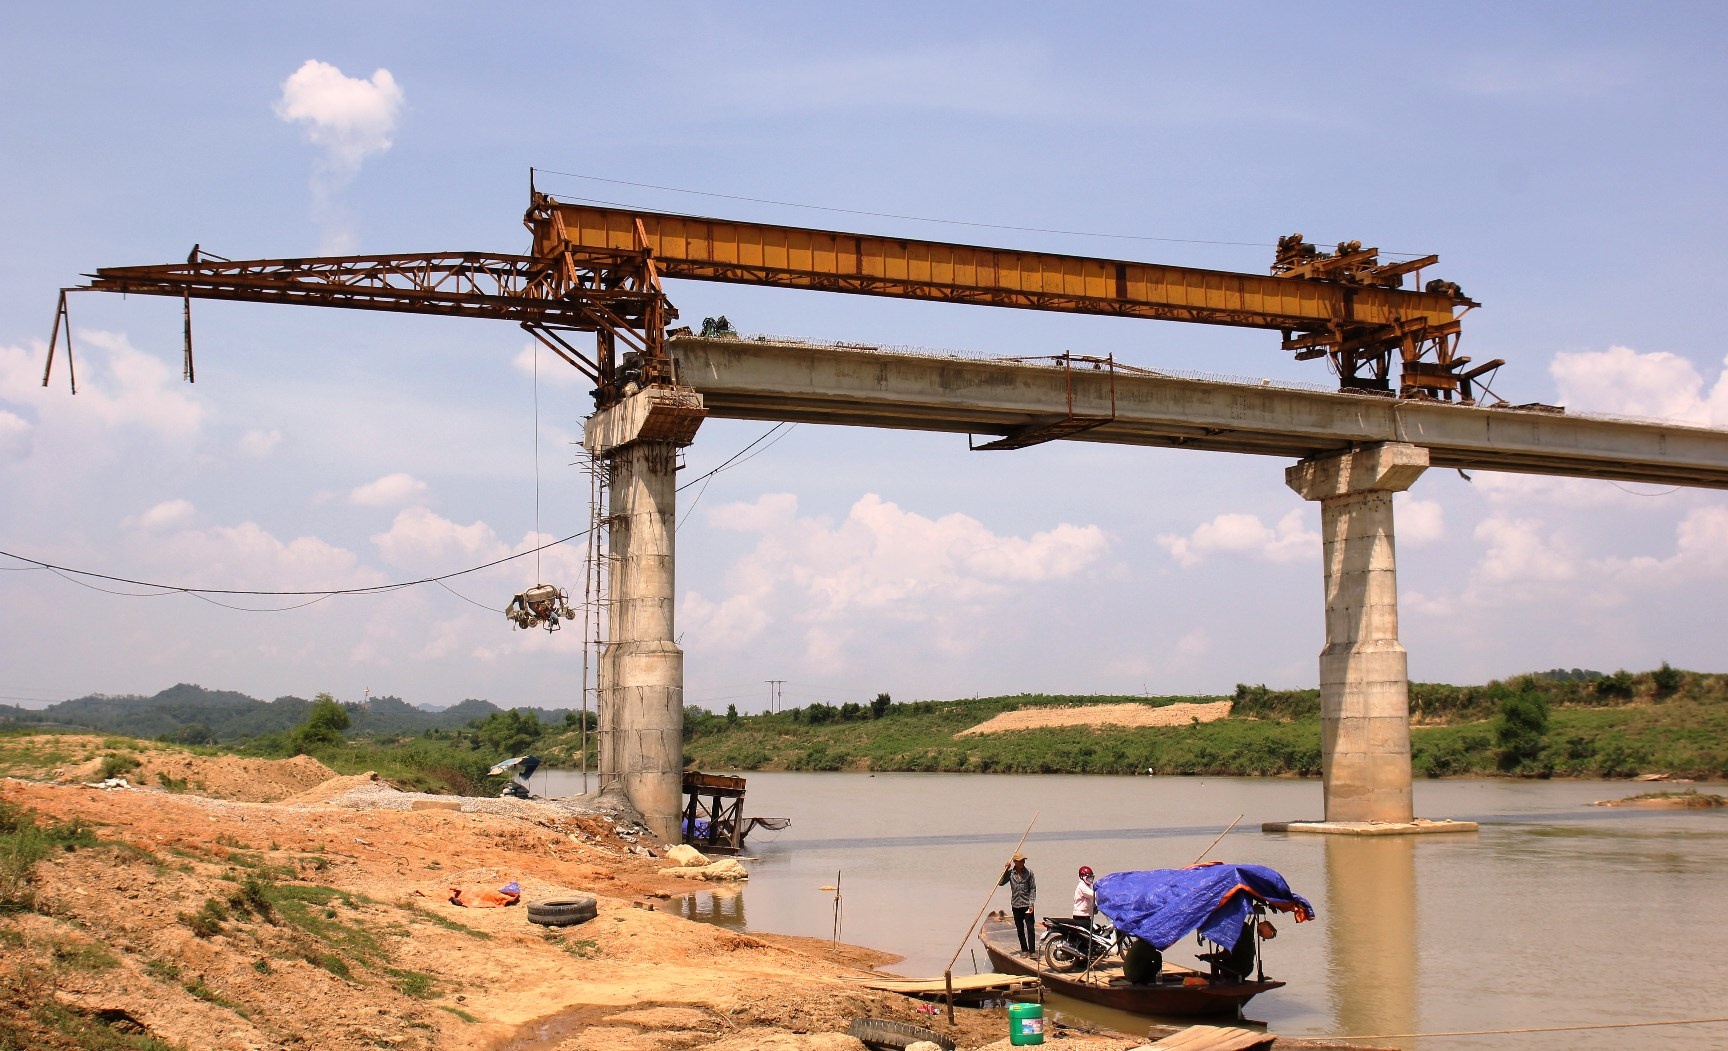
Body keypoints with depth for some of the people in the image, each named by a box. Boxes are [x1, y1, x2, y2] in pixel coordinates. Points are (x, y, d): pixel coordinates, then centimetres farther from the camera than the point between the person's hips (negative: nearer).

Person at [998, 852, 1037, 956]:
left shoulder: (1029, 872, -2)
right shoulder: (1010, 873, 2)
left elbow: (1033, 889, -2)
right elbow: (1000, 883, -6)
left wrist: (1031, 904, -9)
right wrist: (1005, 870, -10)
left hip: (1027, 905, -2)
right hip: (1016, 905, 2)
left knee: (1030, 928, -7)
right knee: (1020, 929, 8)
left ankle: (1032, 950, -3)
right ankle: (1024, 950, 18)